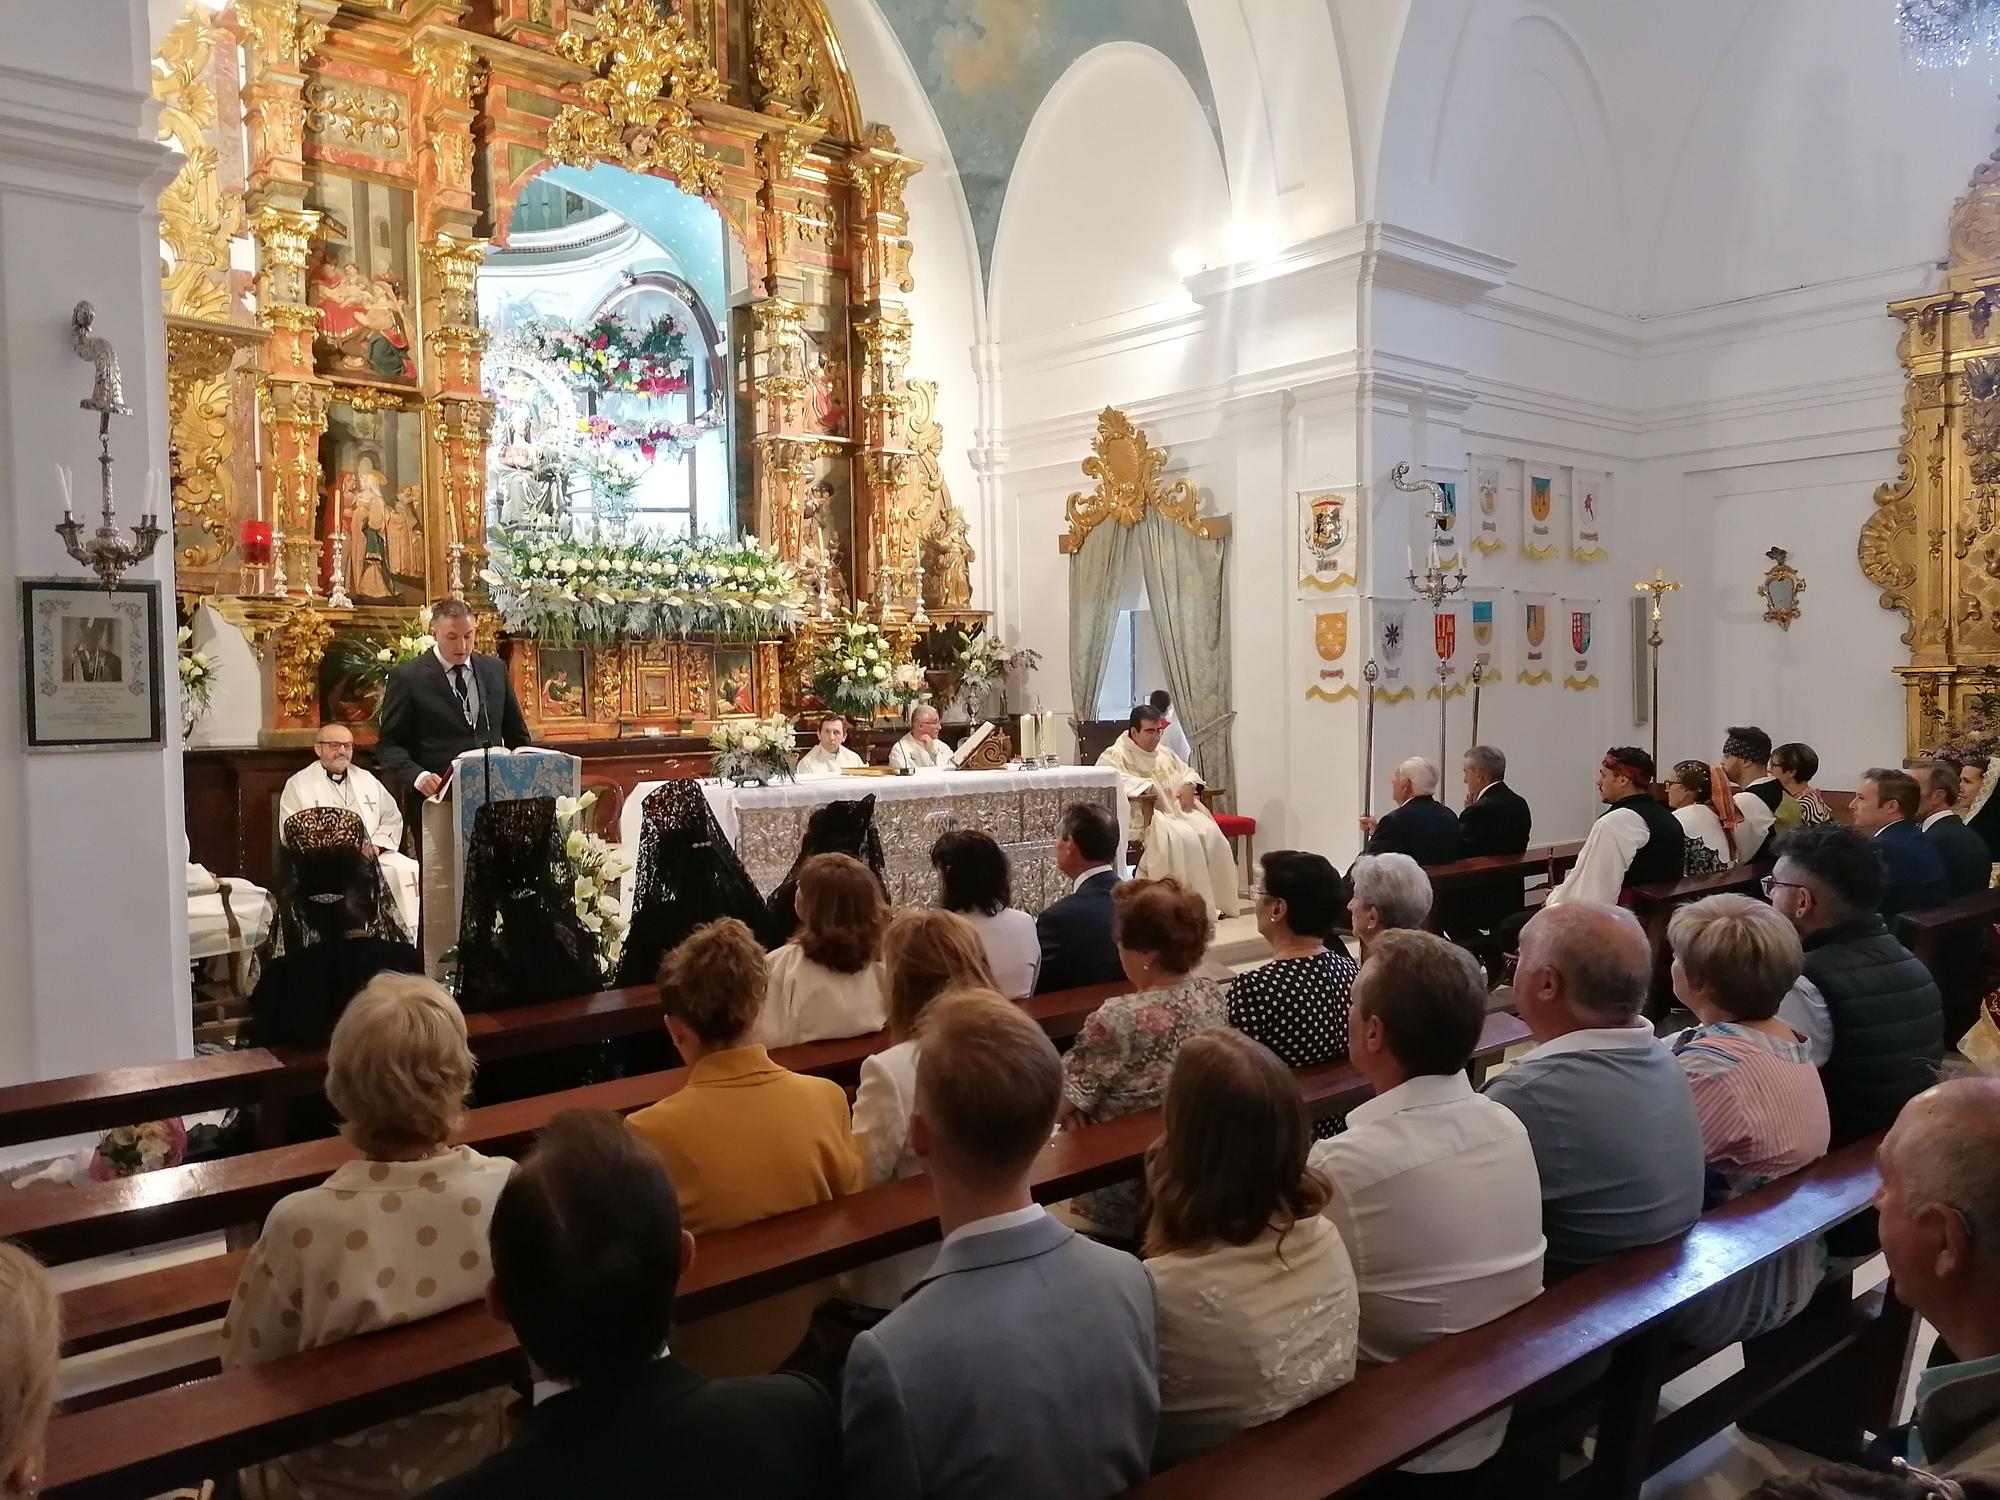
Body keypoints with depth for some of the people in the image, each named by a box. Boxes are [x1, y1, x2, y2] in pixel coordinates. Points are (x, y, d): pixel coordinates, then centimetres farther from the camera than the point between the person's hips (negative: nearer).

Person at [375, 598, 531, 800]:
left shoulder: (495, 669, 13)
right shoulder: (407, 677, 1)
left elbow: (517, 736, 20)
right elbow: (388, 745, 0)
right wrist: (417, 776, -17)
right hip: (436, 799, -3)